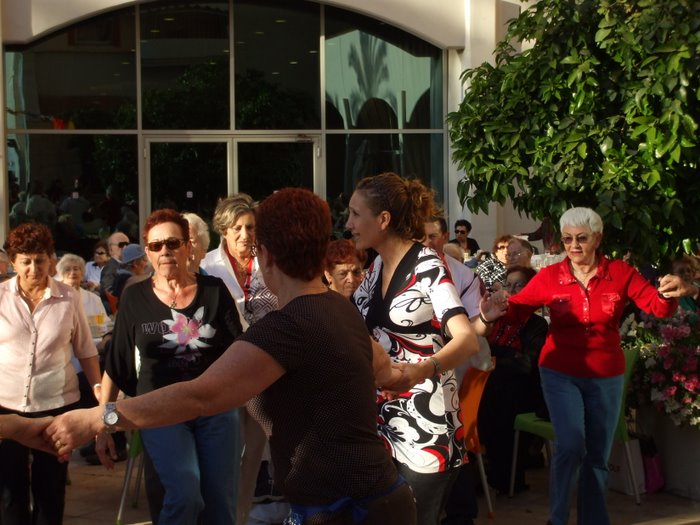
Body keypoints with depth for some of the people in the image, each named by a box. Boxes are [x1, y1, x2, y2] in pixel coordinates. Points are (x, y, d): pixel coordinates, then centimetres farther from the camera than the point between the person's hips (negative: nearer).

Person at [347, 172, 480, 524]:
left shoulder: (428, 267, -15)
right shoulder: (377, 266, 8)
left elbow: (468, 340, -28)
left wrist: (421, 370, -45)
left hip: (425, 422, -7)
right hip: (384, 416, 7)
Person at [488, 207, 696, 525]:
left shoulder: (620, 273, -5)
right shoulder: (549, 276, -7)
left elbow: (658, 307, -11)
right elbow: (517, 309, -10)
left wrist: (671, 294, -33)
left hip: (606, 375, 2)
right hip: (561, 373, -2)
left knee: (598, 455, 12)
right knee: (570, 445, -18)